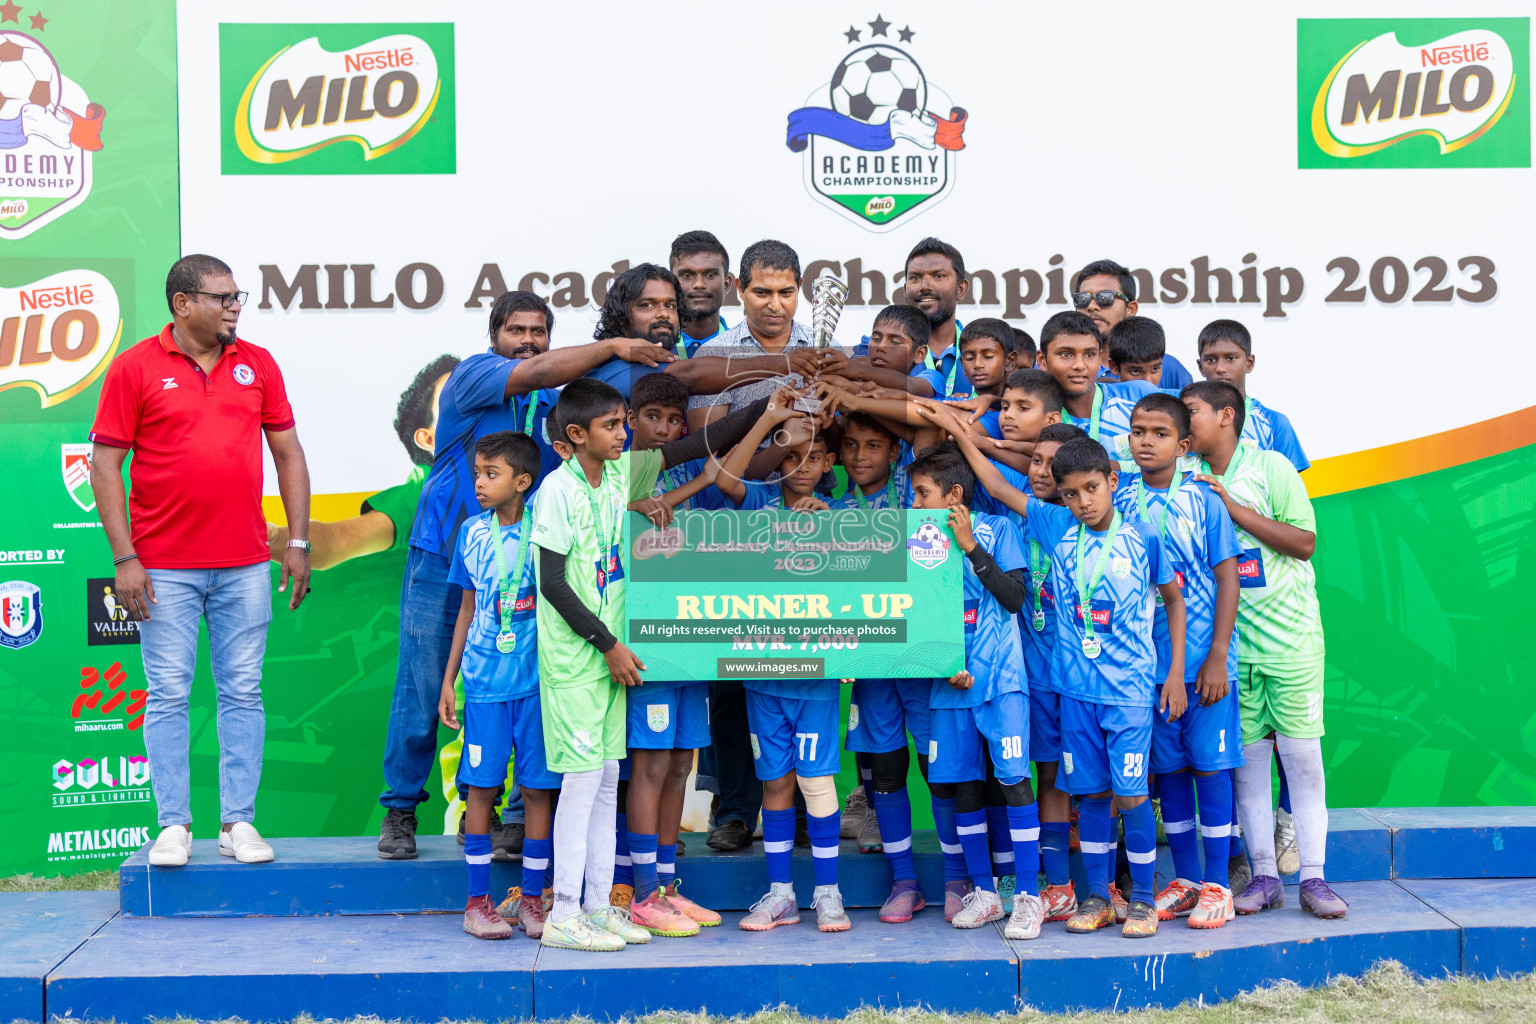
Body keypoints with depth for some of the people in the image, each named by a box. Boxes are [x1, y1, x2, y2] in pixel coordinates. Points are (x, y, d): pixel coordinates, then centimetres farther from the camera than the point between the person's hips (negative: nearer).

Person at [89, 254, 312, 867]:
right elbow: (105, 465, -2)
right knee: (168, 696, 2)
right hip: (165, 568, -2)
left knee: (242, 693, 5)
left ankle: (238, 822, 13)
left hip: (245, 565, 3)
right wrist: (124, 559, -8)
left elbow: (289, 454, 12)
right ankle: (174, 825, 11)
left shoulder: (258, 364, 8)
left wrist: (298, 543, 5)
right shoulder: (135, 368, -1)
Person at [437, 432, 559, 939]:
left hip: (537, 678, -1)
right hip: (484, 681, 2)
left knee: (537, 787, 3)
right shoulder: (473, 533, 6)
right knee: (482, 786, 2)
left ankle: (531, 898, 14)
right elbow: (468, 611, 14)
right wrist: (448, 680, 13)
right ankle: (478, 900, 12)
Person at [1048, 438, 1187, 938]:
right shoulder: (1058, 540, 3)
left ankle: (1143, 899, 10)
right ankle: (1097, 897, 19)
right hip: (1077, 688, 3)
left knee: (1131, 794, -3)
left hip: (1130, 688, -3)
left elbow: (1174, 598, 7)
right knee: (1091, 792, 8)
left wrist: (1176, 671, 3)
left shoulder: (1142, 537, -2)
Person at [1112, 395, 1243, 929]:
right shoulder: (1119, 497, 3)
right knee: (1168, 766, 10)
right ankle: (1184, 879, 21)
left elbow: (1227, 578, -4)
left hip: (1204, 658, -3)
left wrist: (1218, 656, -9)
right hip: (1149, 658, 3)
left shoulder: (1204, 499, -4)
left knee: (1209, 763, 1)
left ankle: (1216, 885, 11)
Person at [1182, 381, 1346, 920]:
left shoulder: (1270, 466, -3)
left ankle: (1313, 879, 6)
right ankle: (1264, 876, 13)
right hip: (1230, 642, 4)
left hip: (1289, 635, -4)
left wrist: (1233, 507, -14)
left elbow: (1304, 541, -9)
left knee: (1302, 756, -1)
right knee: (1246, 760, 5)